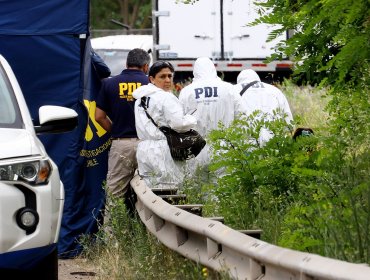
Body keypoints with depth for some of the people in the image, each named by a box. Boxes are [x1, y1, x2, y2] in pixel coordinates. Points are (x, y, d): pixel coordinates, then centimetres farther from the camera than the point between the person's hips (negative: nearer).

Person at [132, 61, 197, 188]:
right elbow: (178, 123, -19)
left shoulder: (140, 99, 17)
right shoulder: (166, 98, -11)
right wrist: (192, 120, 0)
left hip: (143, 148, 8)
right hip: (163, 152, -8)